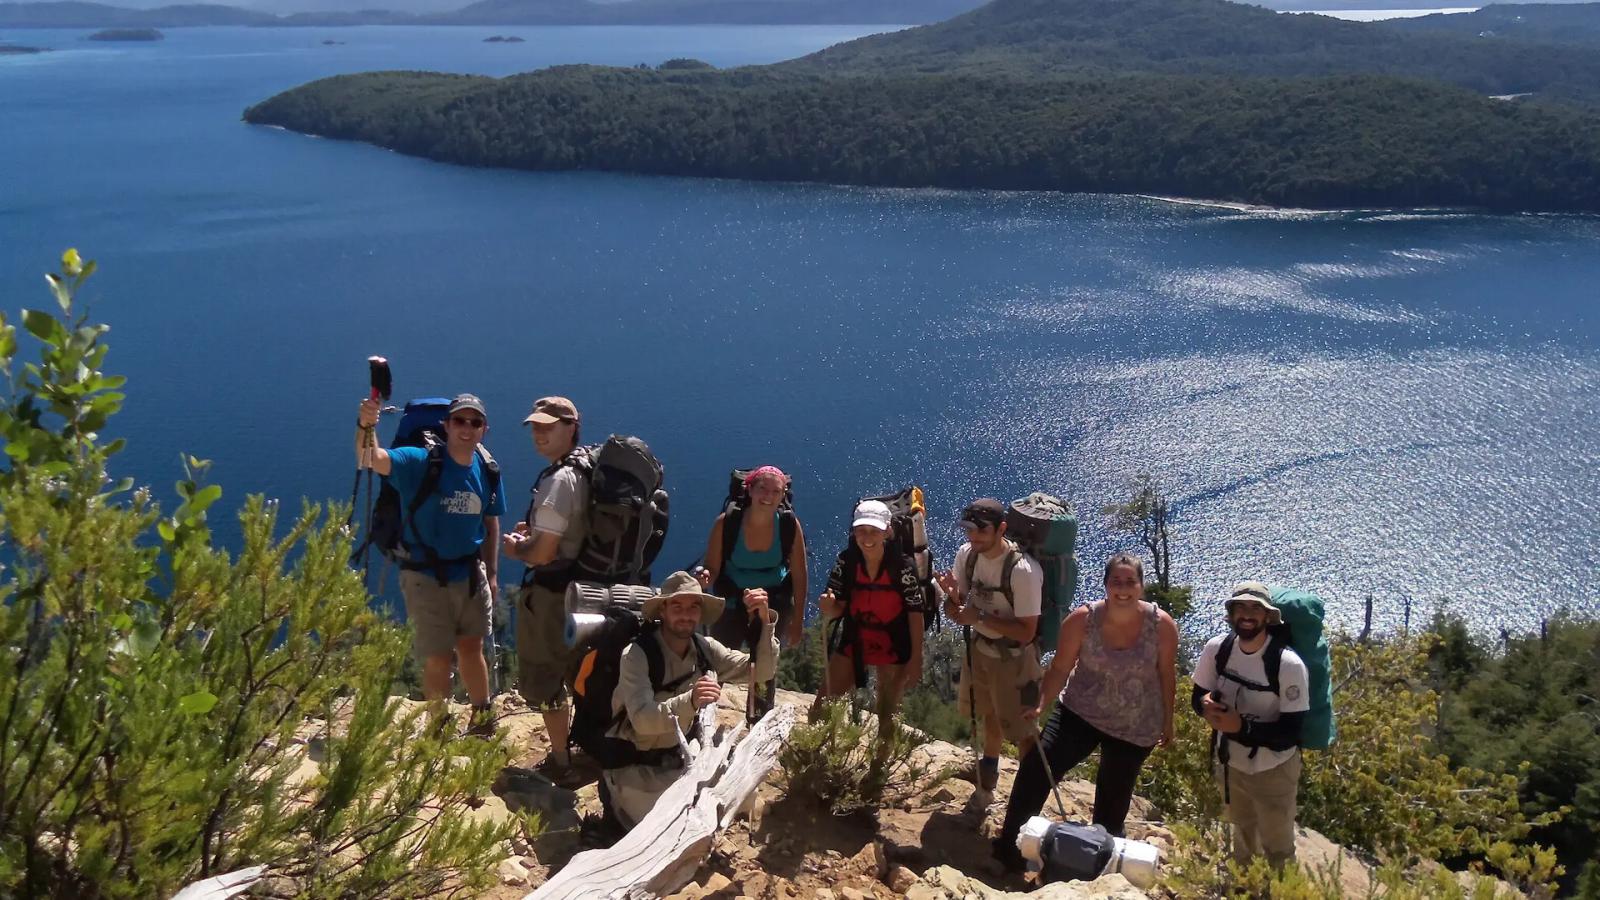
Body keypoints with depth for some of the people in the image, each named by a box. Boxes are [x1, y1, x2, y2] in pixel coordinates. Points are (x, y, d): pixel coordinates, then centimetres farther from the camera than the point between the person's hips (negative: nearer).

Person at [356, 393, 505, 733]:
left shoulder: (487, 471, -3)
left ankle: (483, 721, 39)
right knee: (438, 659, 4)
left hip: (471, 574, 4)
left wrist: (493, 573, 10)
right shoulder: (420, 462, -18)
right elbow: (371, 460, -35)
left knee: (472, 647, 19)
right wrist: (365, 427, -55)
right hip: (426, 577, -4)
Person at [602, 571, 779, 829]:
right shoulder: (637, 654, -23)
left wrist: (765, 622, -26)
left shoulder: (705, 649, -6)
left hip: (681, 759, 6)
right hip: (635, 765, -6)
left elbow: (761, 672, -10)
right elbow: (642, 720, -34)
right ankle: (616, 796, 9)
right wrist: (689, 701, -52)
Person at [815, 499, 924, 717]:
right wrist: (828, 606, -30)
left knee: (887, 713, 13)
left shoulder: (902, 565, -20)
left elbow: (915, 613, -14)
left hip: (893, 644, -2)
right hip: (853, 638, 3)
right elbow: (838, 609, -6)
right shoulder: (846, 560, -12)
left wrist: (916, 658, -13)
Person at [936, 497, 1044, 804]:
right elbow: (952, 608, -2)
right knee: (990, 715, 27)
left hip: (1013, 657, -7)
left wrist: (980, 616, -32)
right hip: (979, 648, 7)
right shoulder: (967, 554, -12)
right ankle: (988, 776, 49)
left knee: (1021, 731, 3)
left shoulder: (1022, 571, -31)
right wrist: (956, 607, -25)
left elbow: (1026, 631, -28)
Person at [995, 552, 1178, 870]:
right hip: (1081, 713, 0)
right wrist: (1041, 706, -19)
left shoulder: (1162, 625, -15)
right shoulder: (1082, 620, -16)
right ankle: (1009, 846, -4)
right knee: (1036, 766, -16)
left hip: (1135, 729, 0)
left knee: (1112, 802, 15)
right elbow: (1060, 667, -9)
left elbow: (1167, 675, -2)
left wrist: (1167, 722, 7)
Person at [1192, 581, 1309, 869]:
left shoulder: (1288, 664, -28)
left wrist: (1241, 726, -35)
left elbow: (1289, 733, -24)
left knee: (1277, 850, 15)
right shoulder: (1217, 648, -15)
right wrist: (1206, 705, -25)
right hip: (1230, 763, 5)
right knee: (1242, 833, 30)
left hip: (1273, 771, -5)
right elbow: (1198, 695, -2)